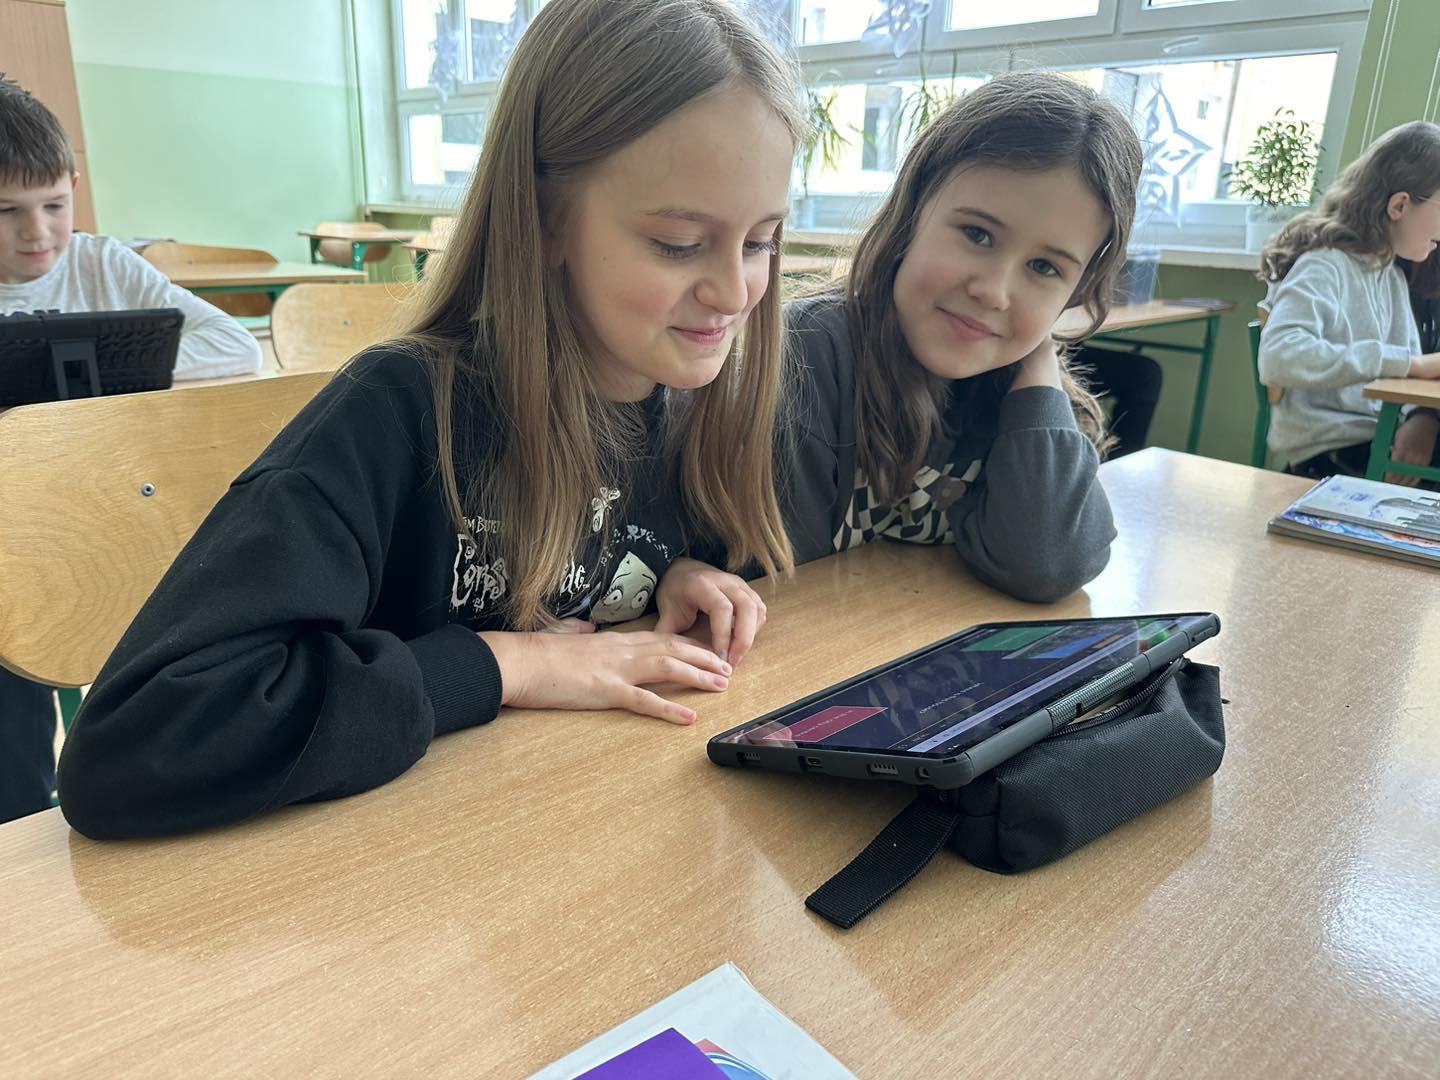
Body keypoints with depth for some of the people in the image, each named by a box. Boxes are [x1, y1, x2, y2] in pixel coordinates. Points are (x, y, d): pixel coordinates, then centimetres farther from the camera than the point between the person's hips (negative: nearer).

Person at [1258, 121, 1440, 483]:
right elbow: (1279, 358, -31)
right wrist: (1408, 363, -29)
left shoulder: (1392, 276, 15)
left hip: (1380, 443, 8)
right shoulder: (1323, 266, -13)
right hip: (1329, 457, -8)